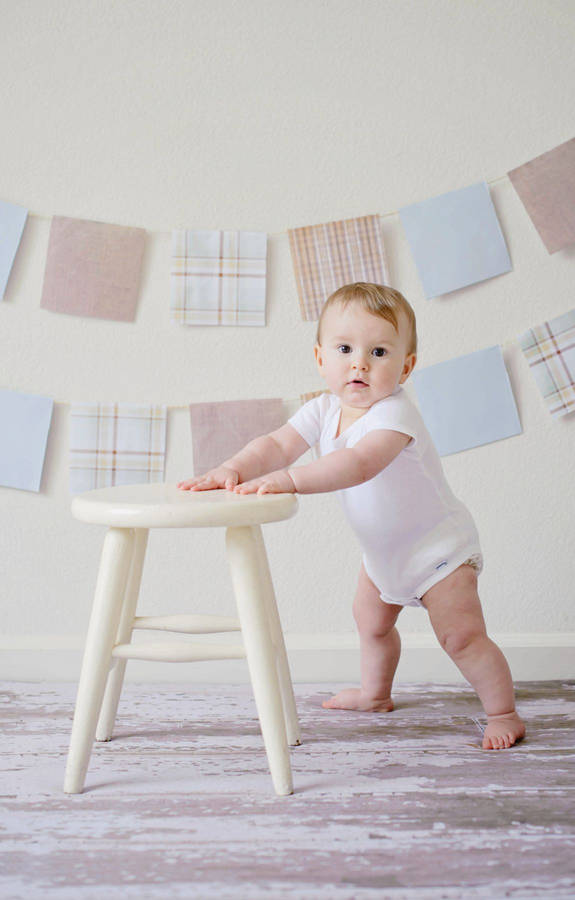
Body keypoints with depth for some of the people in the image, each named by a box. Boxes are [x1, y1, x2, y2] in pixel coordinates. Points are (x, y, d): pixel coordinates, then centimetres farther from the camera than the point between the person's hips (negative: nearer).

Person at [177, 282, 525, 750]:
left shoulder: (394, 414, -34)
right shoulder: (324, 410, -11)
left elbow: (359, 465, -51)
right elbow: (277, 444, -21)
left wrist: (289, 479, -60)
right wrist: (233, 468, -41)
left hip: (438, 546, -8)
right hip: (383, 549, 8)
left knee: (461, 635, -12)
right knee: (371, 619, 24)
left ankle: (503, 713, 9)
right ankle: (375, 693, 48)